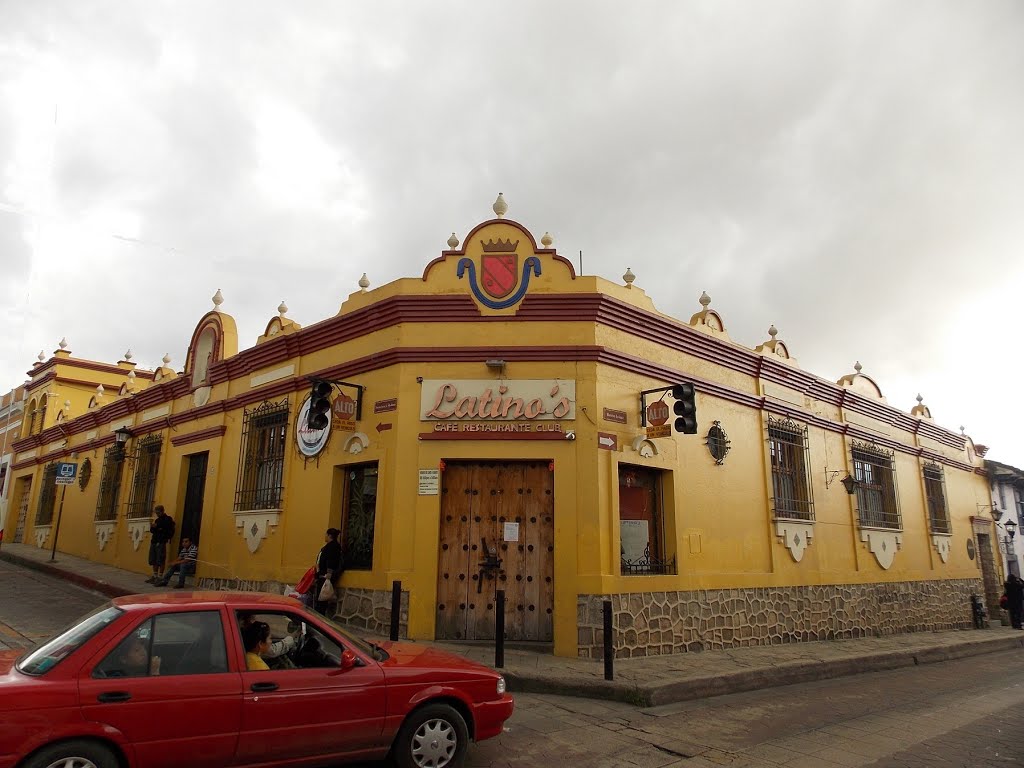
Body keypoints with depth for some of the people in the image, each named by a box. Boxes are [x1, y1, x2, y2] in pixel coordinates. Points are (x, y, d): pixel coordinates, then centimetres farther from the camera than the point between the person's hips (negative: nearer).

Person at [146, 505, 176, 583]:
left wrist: (157, 527, -16)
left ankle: (160, 577, -6)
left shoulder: (168, 519, -5)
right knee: (154, 560, 11)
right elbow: (152, 531, 22)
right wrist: (152, 527, 0)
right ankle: (154, 576, 19)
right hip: (154, 542, 8)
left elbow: (170, 531, -15)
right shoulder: (157, 520, 18)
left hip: (161, 542, -8)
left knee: (160, 561, -8)